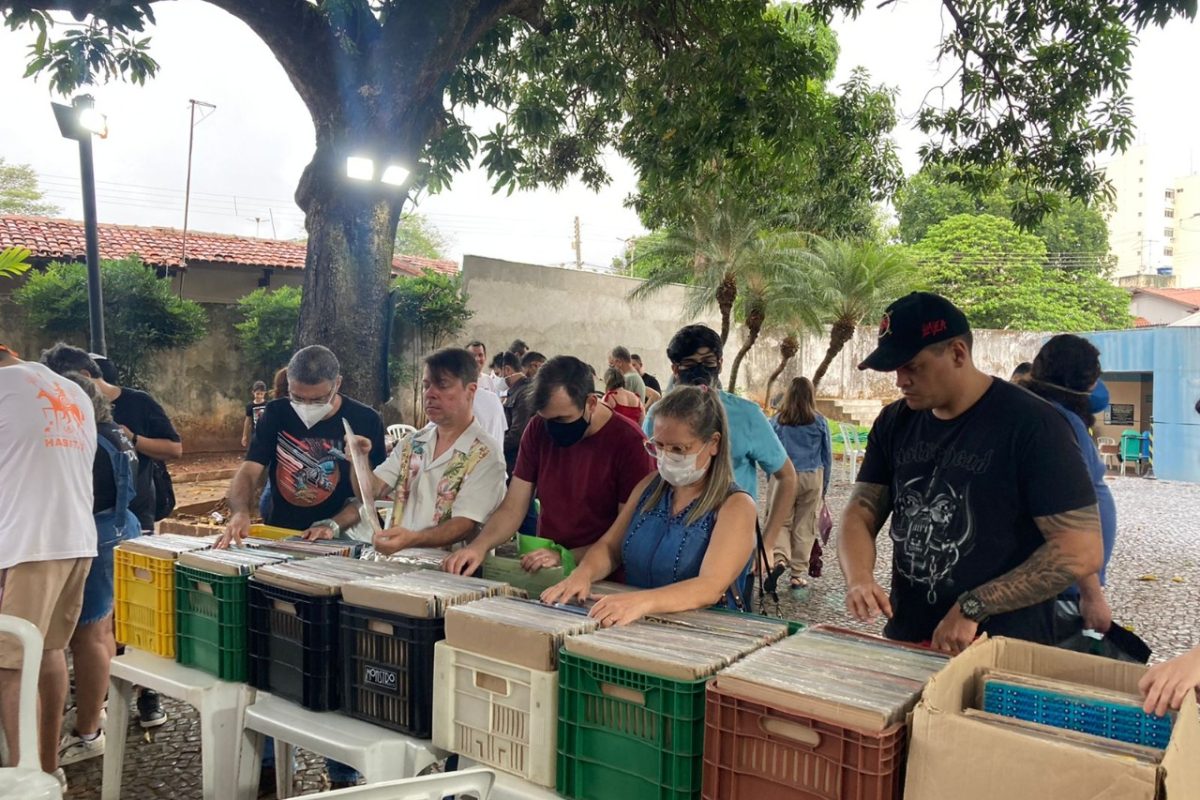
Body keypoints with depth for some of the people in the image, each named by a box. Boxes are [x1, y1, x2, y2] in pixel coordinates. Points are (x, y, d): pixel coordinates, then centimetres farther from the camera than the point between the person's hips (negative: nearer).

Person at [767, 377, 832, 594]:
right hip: (812, 478, 0)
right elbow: (827, 456, 6)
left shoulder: (777, 421, -2)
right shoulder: (819, 422, -1)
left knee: (781, 521, 11)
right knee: (805, 527, 7)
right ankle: (798, 575, 12)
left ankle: (779, 557, -14)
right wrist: (825, 485, 17)